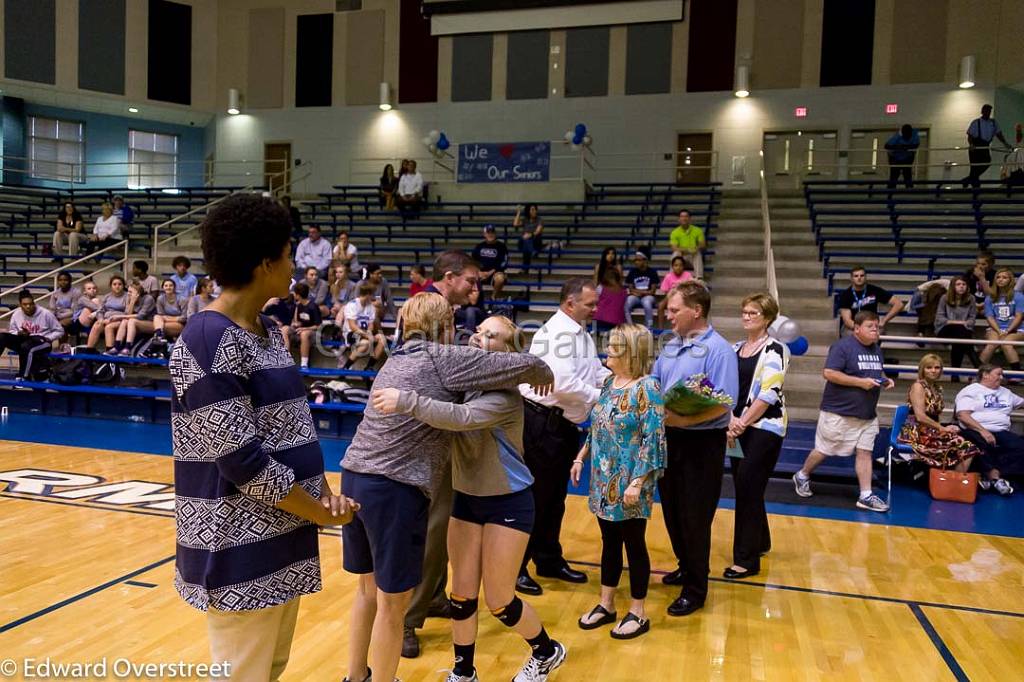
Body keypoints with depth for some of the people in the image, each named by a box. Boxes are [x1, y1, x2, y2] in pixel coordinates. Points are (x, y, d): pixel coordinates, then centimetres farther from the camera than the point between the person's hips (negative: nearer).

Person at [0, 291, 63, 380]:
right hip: (23, 340, 5)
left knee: (26, 346, -38)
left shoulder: (45, 313, -10)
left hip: (41, 341, -5)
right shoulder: (16, 314, 0)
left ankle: (23, 376, -24)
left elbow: (59, 331, -1)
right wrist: (19, 333, -8)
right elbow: (12, 331, 15)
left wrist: (48, 339, -14)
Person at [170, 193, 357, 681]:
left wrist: (324, 491, -2)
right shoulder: (208, 342, -19)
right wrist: (320, 513, -11)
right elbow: (242, 460, -22)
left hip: (281, 536, 9)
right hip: (240, 551, -9)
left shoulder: (268, 332, 10)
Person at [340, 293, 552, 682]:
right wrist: (545, 379, 15)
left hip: (355, 476, 9)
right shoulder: (442, 358, -5)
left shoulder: (397, 359, 17)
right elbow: (524, 366, -4)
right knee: (393, 602, 6)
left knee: (369, 587, 23)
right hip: (395, 488, -8)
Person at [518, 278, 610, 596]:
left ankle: (549, 560, 32)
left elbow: (596, 371, 15)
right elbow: (563, 383, -28)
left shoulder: (580, 333, 12)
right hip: (542, 423, -10)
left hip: (564, 425, 10)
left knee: (555, 496, 19)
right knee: (534, 497, -2)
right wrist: (601, 397, -17)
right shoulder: (557, 333, -20)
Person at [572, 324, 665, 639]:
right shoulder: (609, 382, 6)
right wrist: (580, 458, 16)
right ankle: (606, 605, 30)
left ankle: (638, 613, 21)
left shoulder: (646, 388, -16)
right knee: (609, 542, 17)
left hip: (628, 484, -7)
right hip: (604, 481, 7)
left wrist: (636, 484, -21)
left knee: (634, 545, 7)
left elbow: (653, 442, -19)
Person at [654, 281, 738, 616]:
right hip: (669, 439, 7)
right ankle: (687, 567, 38)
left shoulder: (718, 350, -15)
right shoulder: (671, 346, 9)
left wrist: (684, 420, -29)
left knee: (694, 517, 2)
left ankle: (696, 588, 17)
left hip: (701, 444, -7)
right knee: (671, 511, 18)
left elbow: (723, 404, -22)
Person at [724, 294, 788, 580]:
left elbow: (769, 393, -15)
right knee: (744, 488, 12)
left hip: (764, 428, -6)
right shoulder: (735, 349, 12)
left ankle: (747, 559, 1)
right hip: (739, 427, 7)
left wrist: (743, 423, -16)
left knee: (748, 489, -7)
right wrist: (731, 420, -6)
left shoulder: (774, 350, -8)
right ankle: (760, 541, 32)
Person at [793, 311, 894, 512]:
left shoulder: (876, 349, 13)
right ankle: (802, 476, 27)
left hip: (867, 415, 7)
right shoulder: (843, 346, -14)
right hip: (839, 412, -7)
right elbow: (829, 373, -22)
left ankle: (866, 496, 7)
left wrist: (884, 381, 4)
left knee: (865, 452, 3)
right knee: (824, 450, 5)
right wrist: (860, 382, -23)